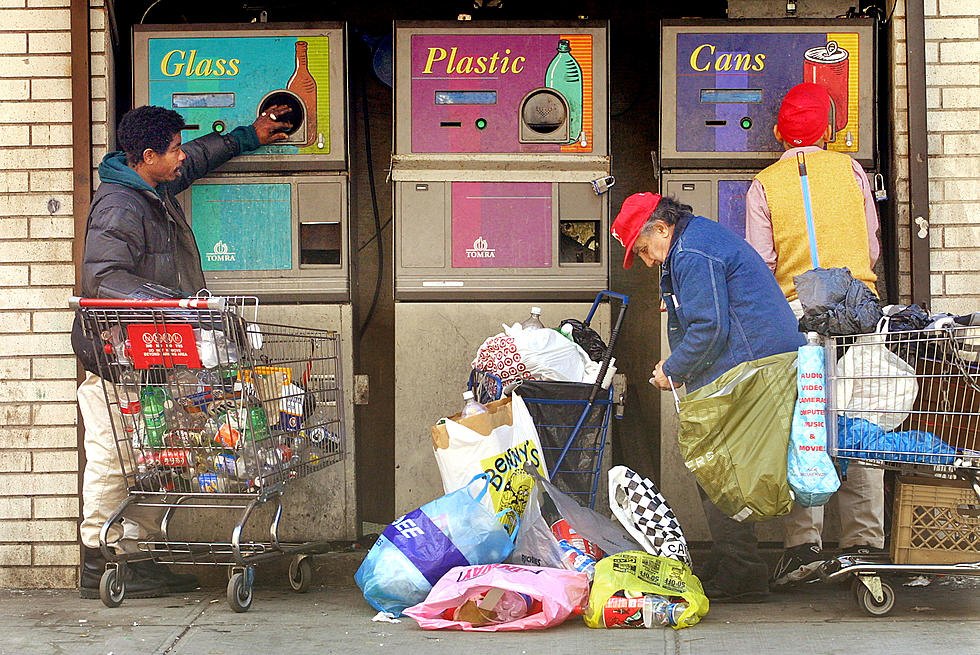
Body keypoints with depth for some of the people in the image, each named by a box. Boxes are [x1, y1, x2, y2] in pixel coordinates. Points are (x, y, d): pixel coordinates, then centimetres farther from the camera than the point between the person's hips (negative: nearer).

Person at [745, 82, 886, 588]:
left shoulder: (765, 185, 3)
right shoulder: (851, 171, 8)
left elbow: (759, 267, -1)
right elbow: (872, 249, 12)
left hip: (796, 313, -1)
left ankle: (804, 541, -7)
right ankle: (865, 540, 3)